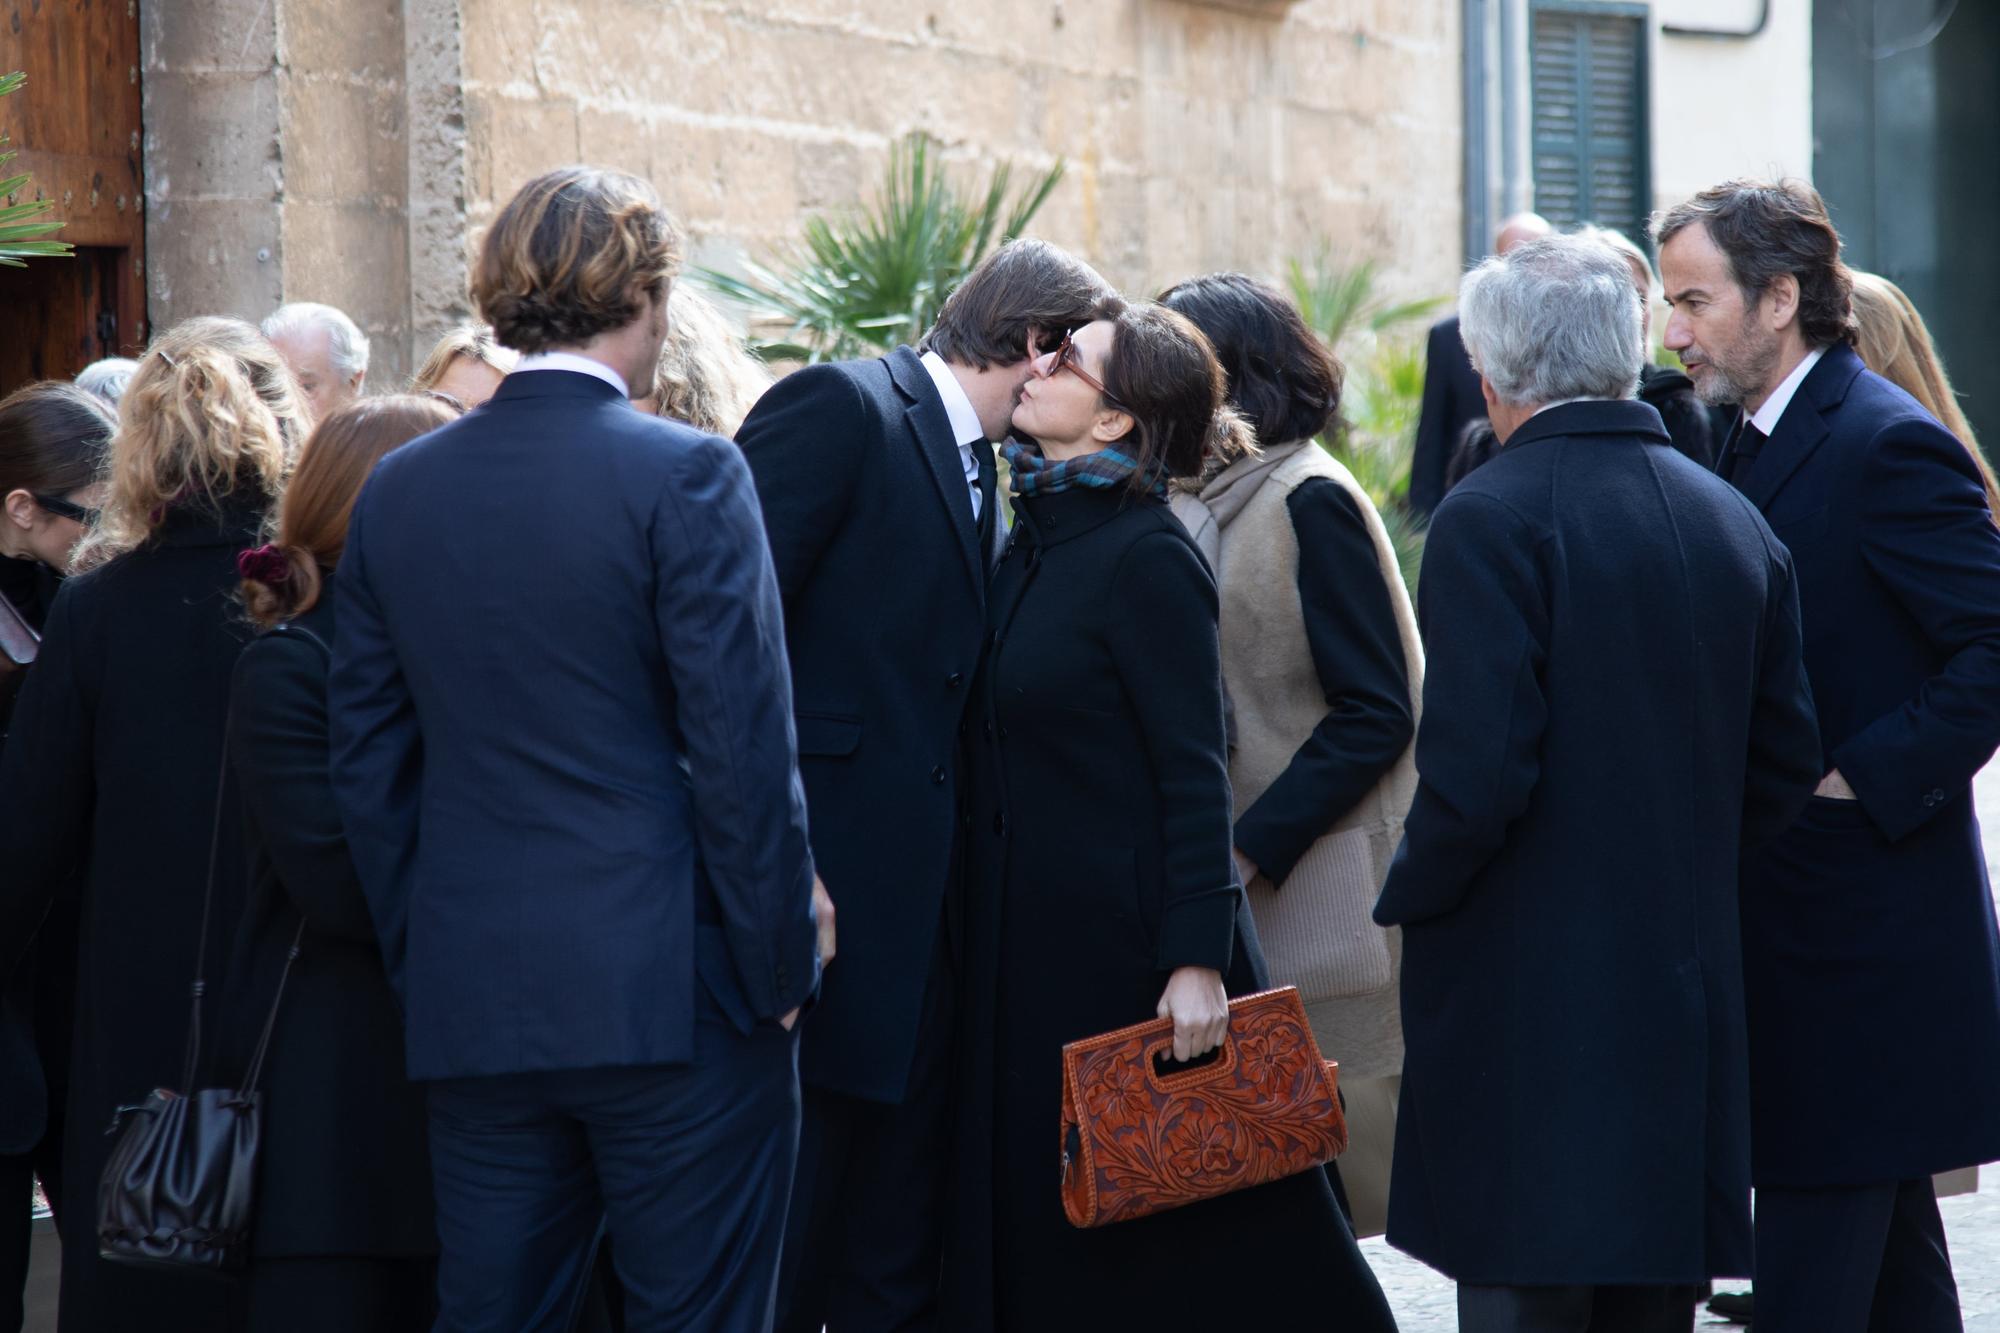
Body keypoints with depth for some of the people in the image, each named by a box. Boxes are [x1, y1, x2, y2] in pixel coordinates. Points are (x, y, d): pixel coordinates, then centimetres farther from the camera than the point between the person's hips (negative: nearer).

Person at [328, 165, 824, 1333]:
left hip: (470, 1006, 5)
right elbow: (746, 752, -12)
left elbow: (370, 764, 11)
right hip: (670, 995, -5)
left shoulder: (400, 490, 7)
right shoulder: (687, 477, -9)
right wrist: (781, 968, -3)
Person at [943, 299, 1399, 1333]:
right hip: (1028, 941, 8)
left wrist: (1196, 961, -22)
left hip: (1125, 944, -8)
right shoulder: (1035, 540, 10)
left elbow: (1194, 774, -17)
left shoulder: (1146, 558, -14)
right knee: (1041, 1233, 10)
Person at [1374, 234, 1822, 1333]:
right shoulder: (1734, 521, 8)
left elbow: (1477, 773, -19)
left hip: (1527, 993, -6)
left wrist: (1408, 901, -3)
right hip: (1688, 988, 7)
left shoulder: (1491, 520, -13)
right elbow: (1787, 759, 13)